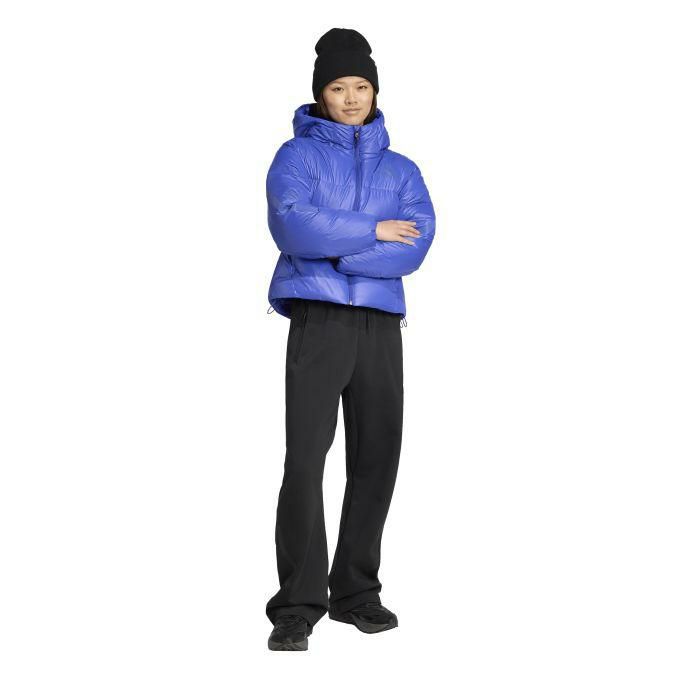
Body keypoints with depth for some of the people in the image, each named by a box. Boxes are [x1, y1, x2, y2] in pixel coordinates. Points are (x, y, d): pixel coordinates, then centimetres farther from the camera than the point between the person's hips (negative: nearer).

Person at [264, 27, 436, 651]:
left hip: (381, 324, 4)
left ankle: (356, 592, 17)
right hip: (318, 319, -4)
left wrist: (331, 248, -12)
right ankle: (298, 605, -10)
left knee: (377, 458, 5)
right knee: (306, 457, -13)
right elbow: (293, 225, -13)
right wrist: (372, 232, -8)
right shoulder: (298, 155, 7)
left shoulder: (401, 170, 16)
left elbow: (415, 244, -3)